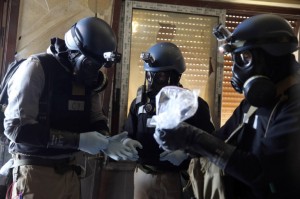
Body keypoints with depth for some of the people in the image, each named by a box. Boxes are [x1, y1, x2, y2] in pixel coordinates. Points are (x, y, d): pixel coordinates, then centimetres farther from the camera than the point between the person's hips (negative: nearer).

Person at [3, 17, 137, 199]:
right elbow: (17, 127, -21)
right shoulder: (37, 68, -15)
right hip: (37, 170, -6)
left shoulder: (91, 79, 4)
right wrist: (78, 140, -24)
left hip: (69, 169, 6)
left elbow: (96, 119, 11)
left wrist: (105, 141, -12)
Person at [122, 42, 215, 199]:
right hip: (143, 174, 4)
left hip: (174, 178, -4)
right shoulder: (140, 100, 6)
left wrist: (186, 153, -24)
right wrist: (126, 141, -8)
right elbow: (128, 133, 14)